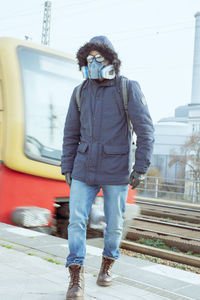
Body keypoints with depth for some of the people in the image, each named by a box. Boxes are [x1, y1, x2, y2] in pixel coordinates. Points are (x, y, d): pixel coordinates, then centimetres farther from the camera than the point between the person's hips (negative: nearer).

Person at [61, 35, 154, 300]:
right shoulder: (80, 92, 4)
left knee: (114, 223, 9)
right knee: (76, 221, -7)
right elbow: (71, 133, 9)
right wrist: (67, 168, 7)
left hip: (117, 170, -2)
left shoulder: (128, 89, -8)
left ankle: (108, 264, 35)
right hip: (85, 169, 3)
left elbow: (145, 130, -10)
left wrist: (141, 167, -15)